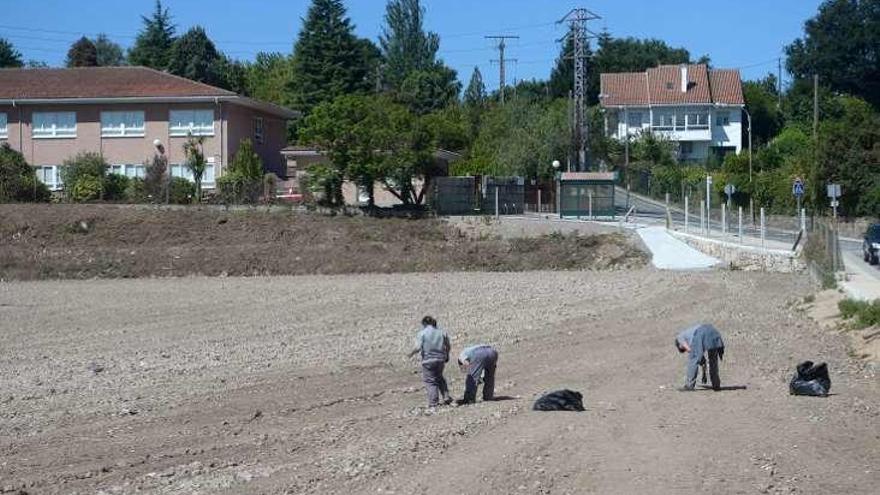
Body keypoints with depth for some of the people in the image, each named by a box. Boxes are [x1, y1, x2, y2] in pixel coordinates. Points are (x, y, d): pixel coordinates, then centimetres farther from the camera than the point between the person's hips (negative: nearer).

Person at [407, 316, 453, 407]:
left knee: (430, 381, 2)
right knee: (439, 377, 26)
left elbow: (418, 347, -14)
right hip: (440, 359, 5)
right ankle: (446, 396, 19)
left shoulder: (422, 333, -6)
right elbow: (448, 347, 9)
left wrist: (411, 354, 3)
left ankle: (434, 402, -3)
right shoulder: (442, 332, 7)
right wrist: (447, 357, 24)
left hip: (428, 360, -5)